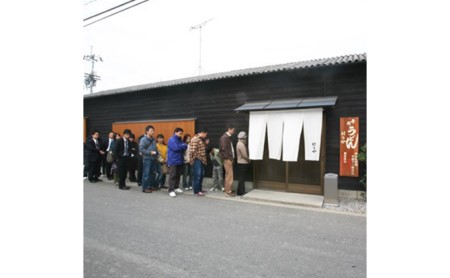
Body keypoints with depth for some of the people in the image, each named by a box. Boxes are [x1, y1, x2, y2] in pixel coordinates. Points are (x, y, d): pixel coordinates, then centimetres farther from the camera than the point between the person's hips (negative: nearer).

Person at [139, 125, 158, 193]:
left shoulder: (153, 139, 13)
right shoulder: (143, 139, -8)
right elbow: (141, 149, -14)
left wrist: (156, 153, 2)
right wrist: (150, 152, -18)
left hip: (153, 159, 7)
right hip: (147, 159, -7)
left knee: (152, 173, 13)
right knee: (146, 174, -5)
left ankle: (151, 186, 25)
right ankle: (145, 188, 3)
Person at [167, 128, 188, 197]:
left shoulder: (180, 140, 14)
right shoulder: (171, 140, -9)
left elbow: (185, 147, 4)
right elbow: (176, 147, -21)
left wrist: (180, 147, -12)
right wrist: (182, 146, -5)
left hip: (180, 160, 8)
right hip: (173, 161, -7)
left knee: (178, 175, 13)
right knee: (172, 176, -7)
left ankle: (176, 187, 26)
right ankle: (171, 190, -5)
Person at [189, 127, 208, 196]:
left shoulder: (201, 139, 15)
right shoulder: (195, 139, -16)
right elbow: (193, 151, -19)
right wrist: (197, 158, -14)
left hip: (201, 160, 10)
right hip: (197, 160, -10)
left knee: (201, 175, 14)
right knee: (197, 175, -5)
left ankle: (199, 189, 26)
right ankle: (196, 191, 3)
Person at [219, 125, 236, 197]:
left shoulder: (228, 137, 17)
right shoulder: (224, 137, -13)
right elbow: (224, 149, -20)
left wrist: (232, 157, 9)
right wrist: (229, 157, -15)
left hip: (229, 159, 10)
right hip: (227, 159, -10)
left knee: (228, 175, 13)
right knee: (229, 175, -7)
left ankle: (228, 190, 20)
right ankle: (228, 191, -1)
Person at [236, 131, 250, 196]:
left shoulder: (239, 143, 14)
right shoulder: (241, 144, -19)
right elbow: (244, 155, -19)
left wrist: (247, 159, 8)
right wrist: (248, 159, -3)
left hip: (241, 163, 10)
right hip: (243, 163, -10)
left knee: (241, 178, 14)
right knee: (242, 178, -4)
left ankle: (241, 191, 20)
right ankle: (240, 192, 1)